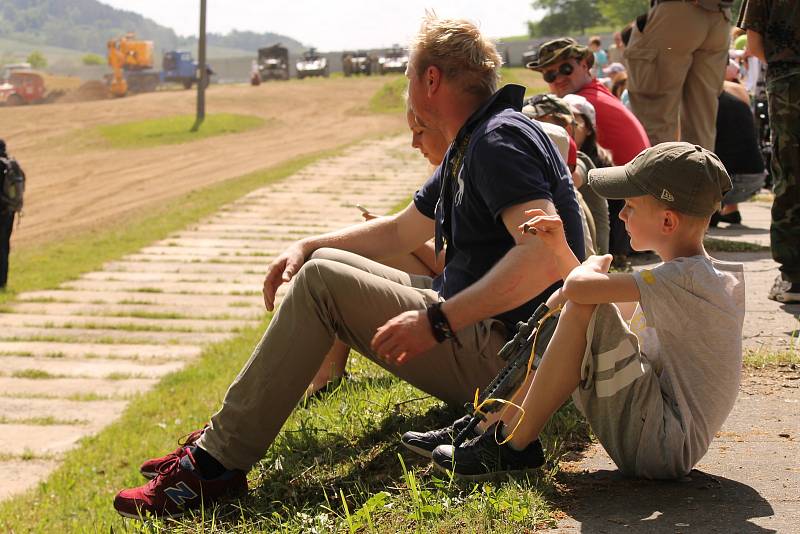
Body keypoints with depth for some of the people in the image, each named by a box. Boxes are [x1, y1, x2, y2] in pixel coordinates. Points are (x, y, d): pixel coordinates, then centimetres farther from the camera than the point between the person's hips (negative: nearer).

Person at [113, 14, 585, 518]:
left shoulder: (500, 140, -17)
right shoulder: (468, 149, 18)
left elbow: (544, 257, -32)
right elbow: (400, 231, 28)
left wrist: (439, 320, -34)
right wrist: (307, 246, 15)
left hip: (501, 354, -11)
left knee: (322, 282, -17)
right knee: (325, 263, 13)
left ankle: (218, 464, -16)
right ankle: (223, 440, 8)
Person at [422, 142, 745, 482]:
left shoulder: (687, 278, -18)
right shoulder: (693, 274, 13)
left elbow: (578, 287, -27)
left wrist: (596, 264, -4)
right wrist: (560, 250, 11)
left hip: (665, 447, -10)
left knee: (581, 308, -22)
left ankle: (516, 444, -15)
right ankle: (499, 424, 8)